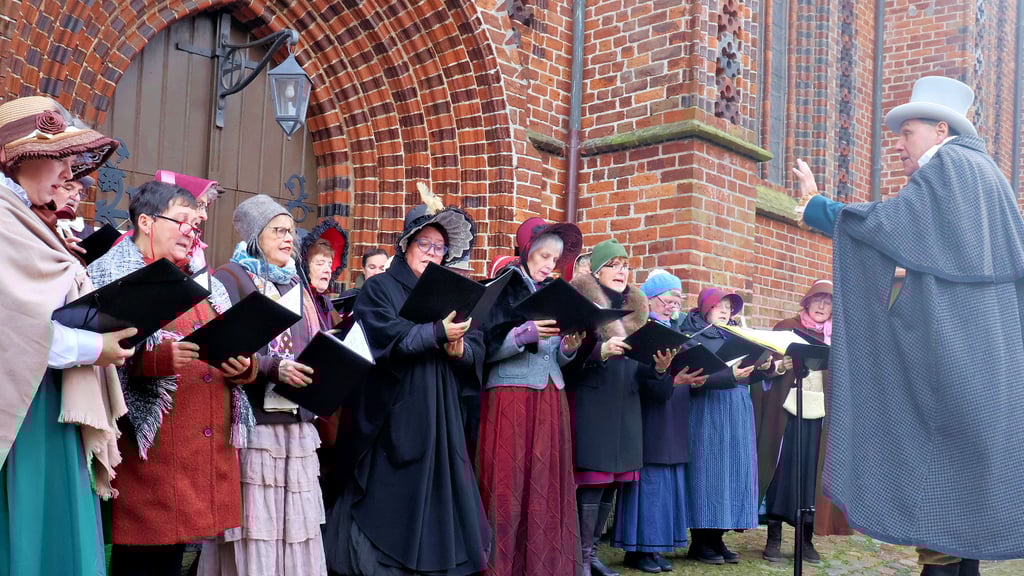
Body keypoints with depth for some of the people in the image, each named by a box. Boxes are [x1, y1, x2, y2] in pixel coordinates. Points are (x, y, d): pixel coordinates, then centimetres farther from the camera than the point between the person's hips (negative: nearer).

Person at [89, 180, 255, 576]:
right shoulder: (112, 275, -2)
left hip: (207, 448, 6)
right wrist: (160, 357, -26)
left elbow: (234, 355, 19)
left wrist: (241, 367, -3)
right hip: (148, 444, -6)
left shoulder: (204, 284, 19)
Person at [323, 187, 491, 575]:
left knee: (437, 493, 7)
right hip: (393, 417, -5)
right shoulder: (379, 289, 0)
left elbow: (477, 350, 7)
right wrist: (437, 332, -20)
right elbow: (385, 339, -18)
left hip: (439, 419, 5)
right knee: (390, 502, -1)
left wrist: (458, 347, -15)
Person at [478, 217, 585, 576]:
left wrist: (569, 347, -4)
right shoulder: (501, 290, -1)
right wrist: (528, 333, -19)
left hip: (551, 398, 6)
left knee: (547, 484, 4)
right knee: (508, 485, -5)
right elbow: (486, 349, -11)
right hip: (510, 397, -6)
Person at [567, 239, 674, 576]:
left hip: (625, 409, 6)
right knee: (591, 483, -9)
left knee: (611, 484, 7)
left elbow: (638, 367, 14)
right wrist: (601, 351, -26)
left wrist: (659, 368, -6)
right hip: (591, 407, -6)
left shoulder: (634, 311, 16)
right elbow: (569, 357, -12)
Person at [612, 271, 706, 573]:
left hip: (674, 417, 8)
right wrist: (671, 379, -28)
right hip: (649, 415, -8)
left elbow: (684, 365, 17)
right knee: (649, 481, -7)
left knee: (668, 481, 8)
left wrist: (693, 378, -3)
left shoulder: (675, 331, 18)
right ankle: (638, 548, 1)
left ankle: (655, 546, 14)